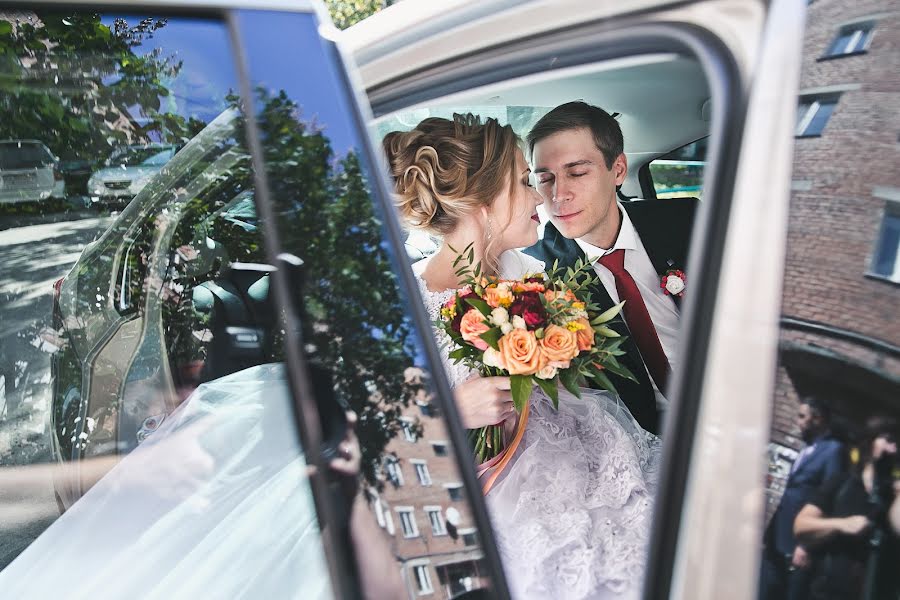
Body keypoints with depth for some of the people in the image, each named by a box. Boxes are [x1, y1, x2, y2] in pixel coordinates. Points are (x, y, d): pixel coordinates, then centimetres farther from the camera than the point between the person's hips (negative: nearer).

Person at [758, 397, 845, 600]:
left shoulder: (833, 449, -8)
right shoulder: (806, 450, 16)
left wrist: (807, 546, -18)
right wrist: (768, 534, 13)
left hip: (799, 545, -7)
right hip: (777, 542, 7)